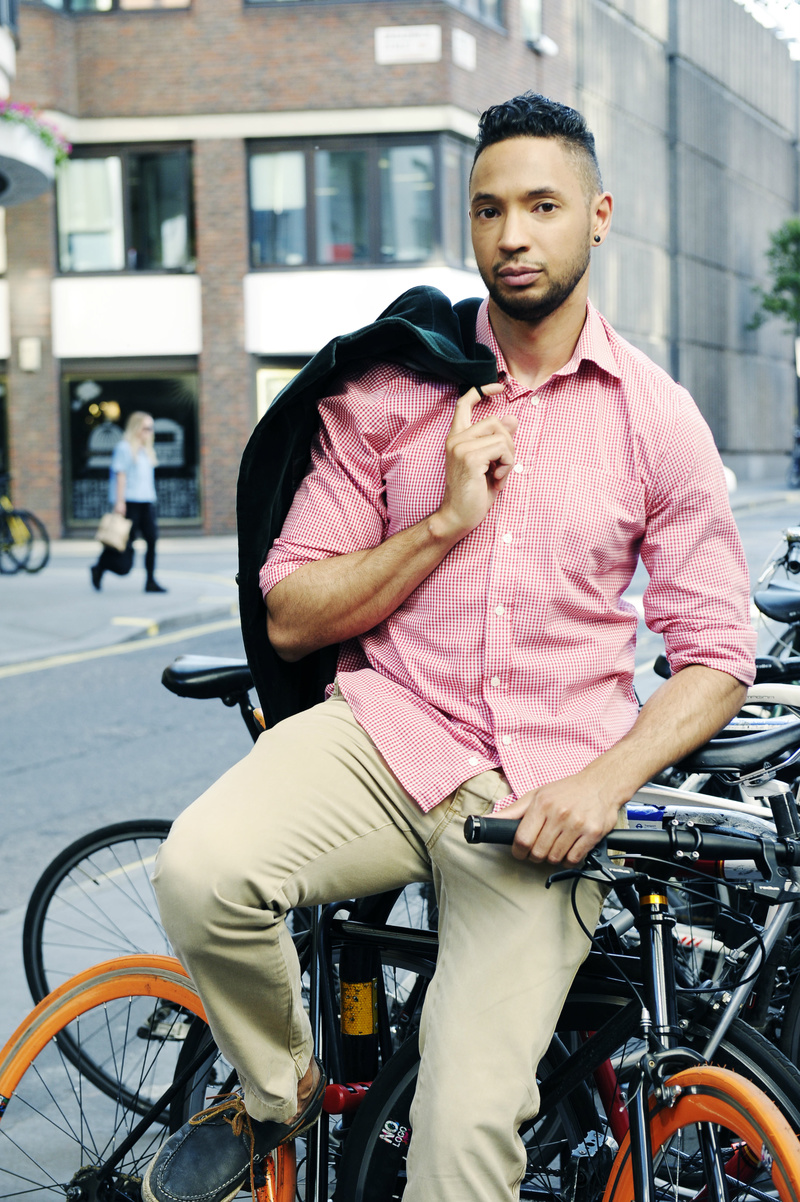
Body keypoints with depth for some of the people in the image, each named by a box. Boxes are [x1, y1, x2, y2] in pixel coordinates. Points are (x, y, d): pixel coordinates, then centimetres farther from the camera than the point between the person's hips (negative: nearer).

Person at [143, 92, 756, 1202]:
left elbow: (717, 653, 5)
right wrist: (445, 525, -11)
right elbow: (290, 618, 3)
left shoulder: (659, 420, 4)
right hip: (387, 733, 1)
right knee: (201, 871, -30)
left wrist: (605, 781, -12)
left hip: (544, 795, 0)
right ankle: (278, 1091, 1)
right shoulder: (388, 391, 4)